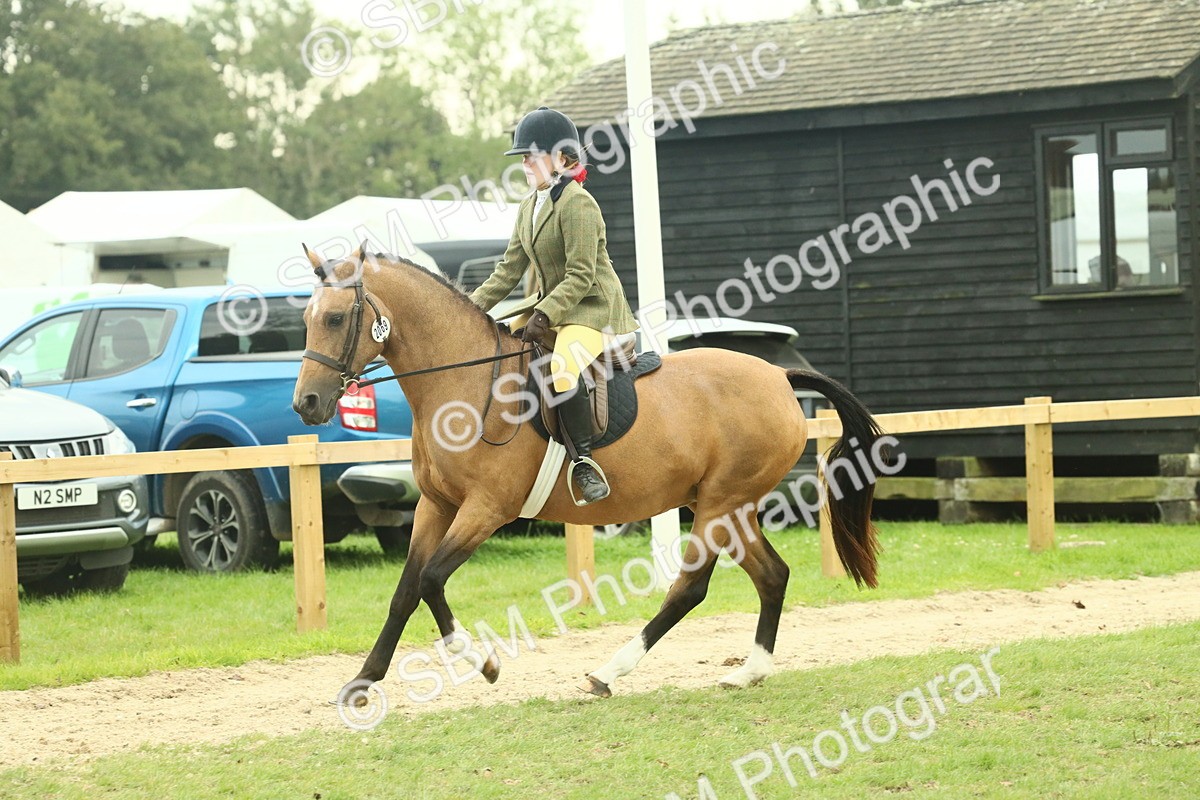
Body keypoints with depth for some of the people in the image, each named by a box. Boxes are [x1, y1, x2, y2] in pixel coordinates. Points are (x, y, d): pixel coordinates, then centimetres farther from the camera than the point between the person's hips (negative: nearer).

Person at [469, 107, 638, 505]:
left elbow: (581, 276, -20)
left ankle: (585, 463, -26)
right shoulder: (529, 207, 13)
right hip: (552, 304, 10)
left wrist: (544, 316, -27)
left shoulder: (577, 203, -15)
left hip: (594, 308, -10)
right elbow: (509, 271, 14)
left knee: (563, 370, -34)